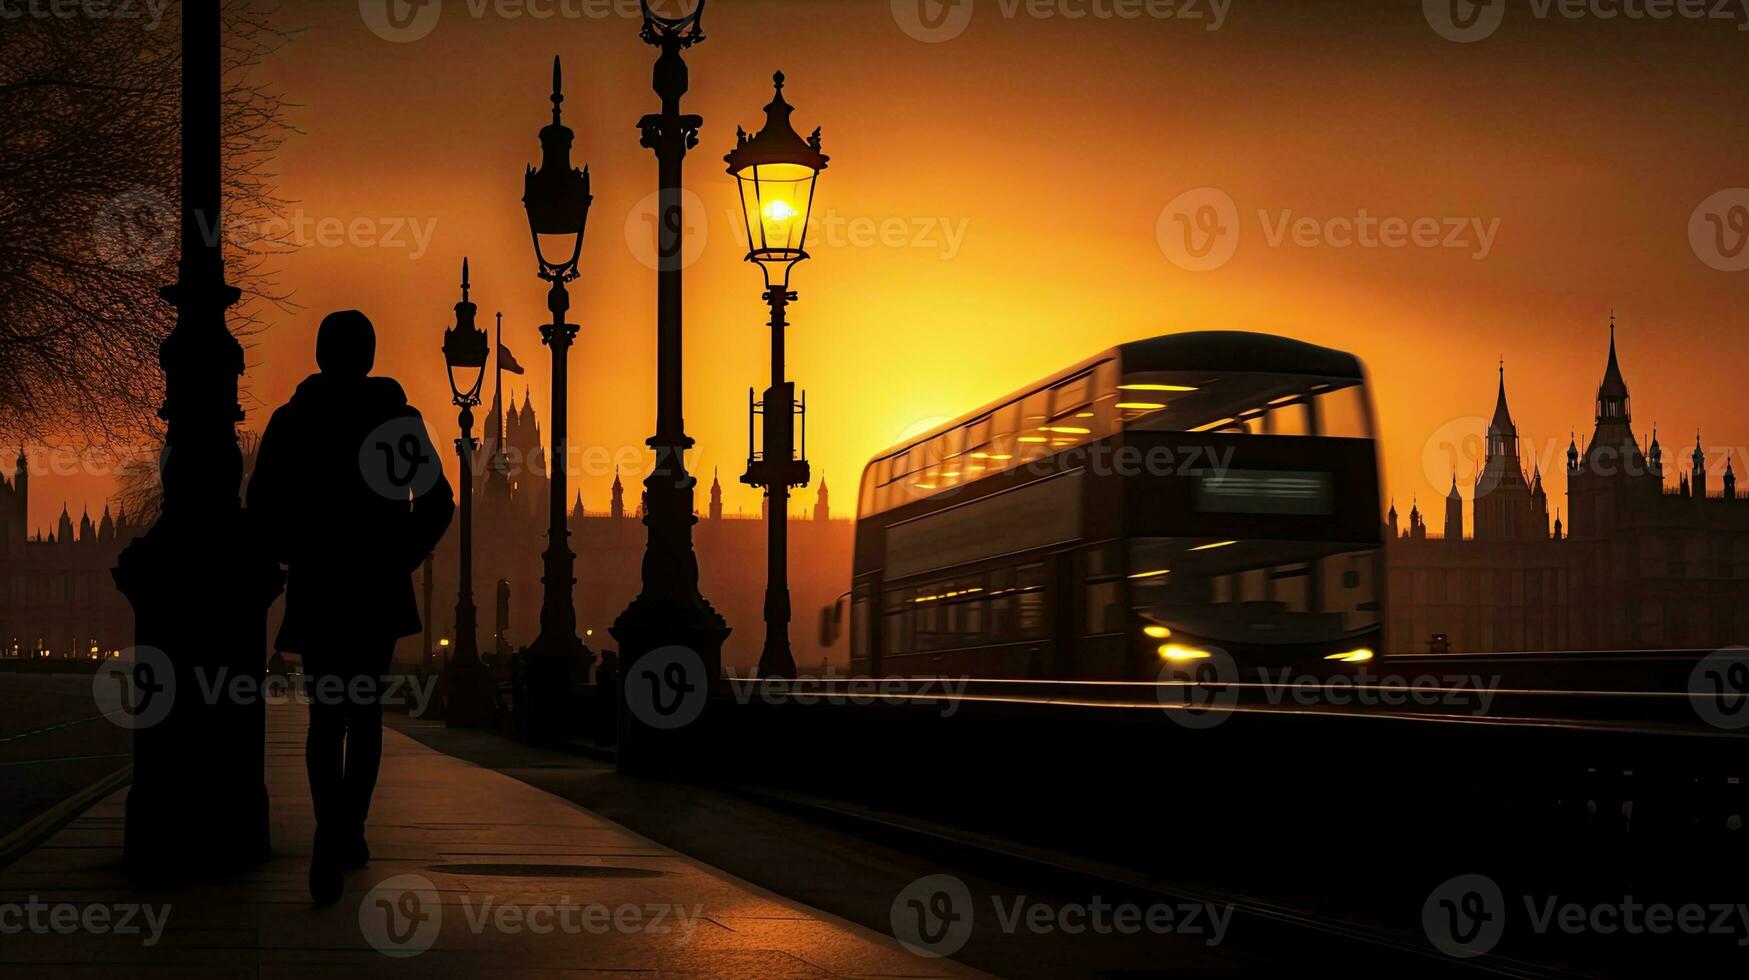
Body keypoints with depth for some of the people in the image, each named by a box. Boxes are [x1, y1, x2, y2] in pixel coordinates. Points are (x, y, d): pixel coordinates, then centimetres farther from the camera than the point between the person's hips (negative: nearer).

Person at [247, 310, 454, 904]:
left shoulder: (290, 421, 0)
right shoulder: (400, 418, 0)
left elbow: (262, 505, -5)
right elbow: (437, 504, -4)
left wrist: (295, 555, 9)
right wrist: (401, 558, 7)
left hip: (315, 588, 0)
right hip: (379, 591, 0)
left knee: (326, 715, 1)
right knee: (365, 710, 14)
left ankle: (330, 835, -21)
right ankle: (350, 834, 16)